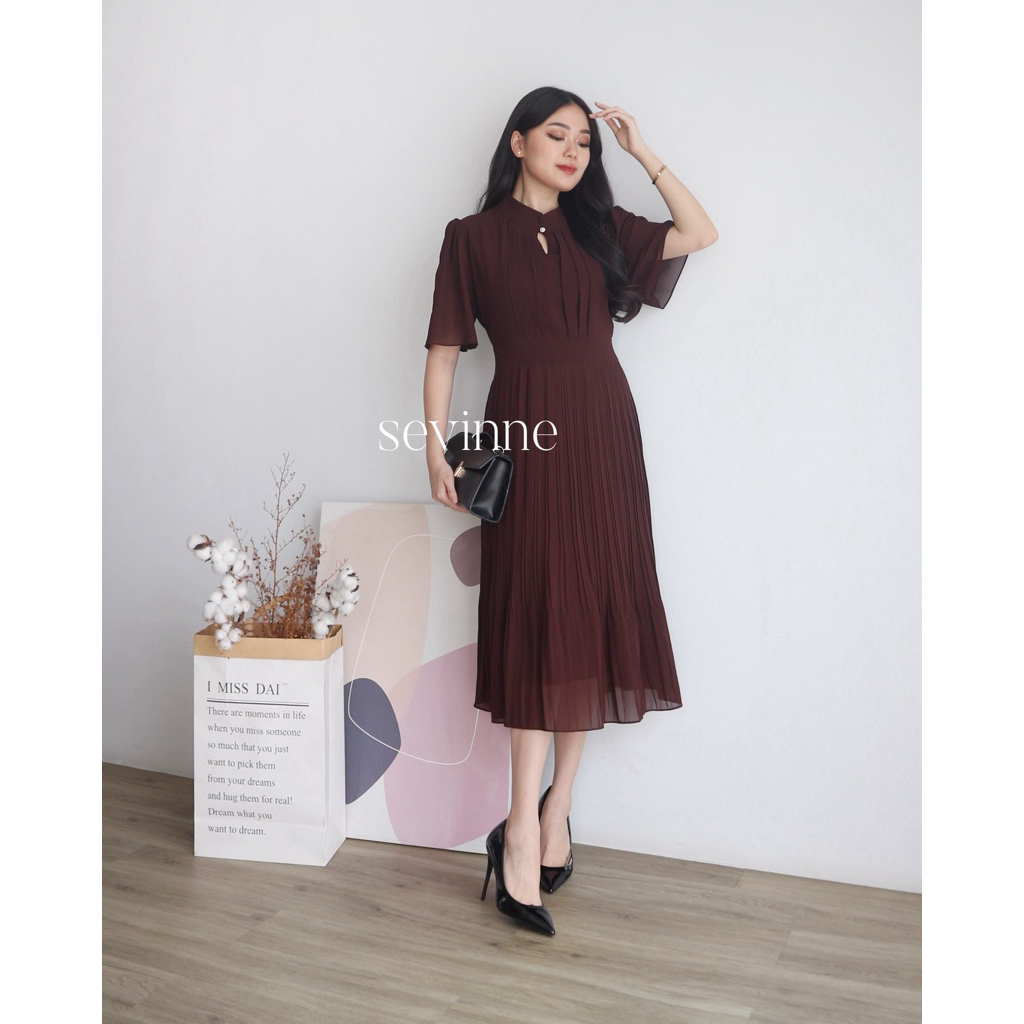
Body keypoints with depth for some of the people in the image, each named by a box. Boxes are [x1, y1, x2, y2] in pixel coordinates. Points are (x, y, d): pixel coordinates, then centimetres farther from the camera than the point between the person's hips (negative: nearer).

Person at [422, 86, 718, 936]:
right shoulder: (473, 237, 4)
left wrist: (644, 153, 8)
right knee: (536, 617, -9)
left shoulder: (600, 228, 14)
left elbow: (701, 234, 10)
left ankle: (554, 807, 15)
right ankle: (527, 829, -4)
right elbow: (445, 348, 1)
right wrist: (437, 447, -8)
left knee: (592, 611, 3)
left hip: (603, 434, 4)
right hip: (525, 436, -4)